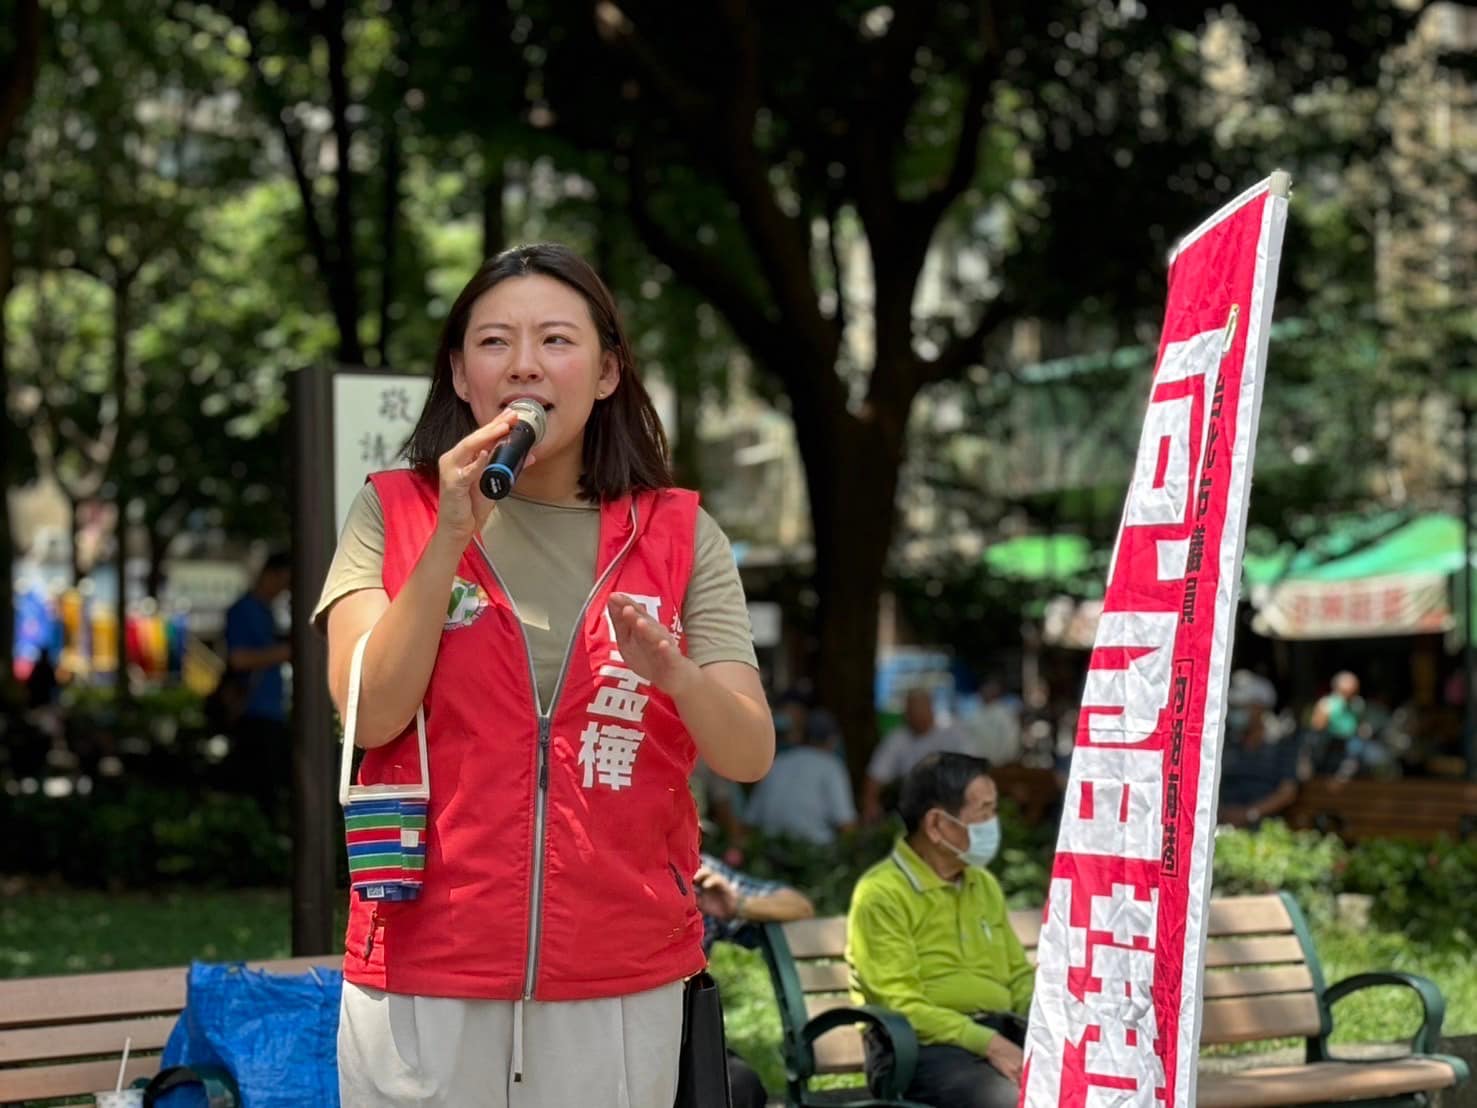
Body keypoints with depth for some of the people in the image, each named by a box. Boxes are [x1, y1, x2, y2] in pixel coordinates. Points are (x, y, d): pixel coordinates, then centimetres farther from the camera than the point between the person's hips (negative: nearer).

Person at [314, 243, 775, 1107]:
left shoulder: (680, 538, 2)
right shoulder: (394, 512, 1)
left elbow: (750, 754, -5)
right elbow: (372, 714, -11)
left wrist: (673, 674, -25)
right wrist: (452, 536, -19)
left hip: (621, 978, 1)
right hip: (425, 969, -1)